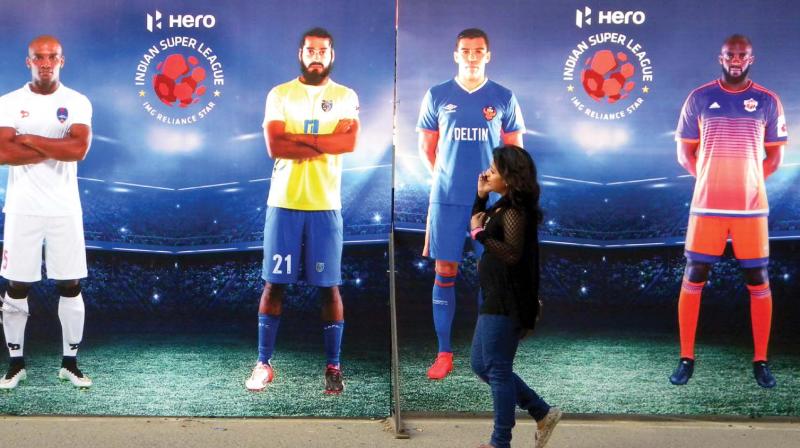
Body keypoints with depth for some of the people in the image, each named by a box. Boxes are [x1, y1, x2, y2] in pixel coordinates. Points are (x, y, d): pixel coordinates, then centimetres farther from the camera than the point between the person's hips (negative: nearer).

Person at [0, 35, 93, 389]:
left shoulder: (77, 103, 0)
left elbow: (79, 149, -17)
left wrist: (29, 140, -13)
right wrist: (56, 148, -15)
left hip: (64, 209, 0)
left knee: (70, 287, 5)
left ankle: (70, 361, 18)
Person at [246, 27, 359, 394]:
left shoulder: (346, 96, 6)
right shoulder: (279, 94, 5)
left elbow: (350, 140, -12)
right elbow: (274, 146, -8)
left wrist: (298, 139, -10)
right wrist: (324, 145, -10)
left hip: (325, 205, 0)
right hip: (283, 203, 0)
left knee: (329, 286, 3)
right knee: (274, 283, 4)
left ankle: (333, 366, 11)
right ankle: (264, 363, 13)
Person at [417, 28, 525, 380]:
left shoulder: (503, 98, 3)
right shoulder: (437, 96, 4)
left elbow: (515, 149, 10)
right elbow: (426, 147, 11)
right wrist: (444, 177, 8)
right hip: (447, 199, 0)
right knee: (444, 272, 2)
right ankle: (444, 352, 10)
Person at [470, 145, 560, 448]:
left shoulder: (515, 210, -17)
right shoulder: (502, 206, 12)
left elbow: (512, 253, -27)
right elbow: (477, 226, 23)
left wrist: (480, 232, -22)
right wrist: (480, 196, 11)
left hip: (506, 303, -11)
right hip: (496, 300, 11)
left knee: (497, 370, -3)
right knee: (481, 366, 16)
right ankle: (543, 413, 21)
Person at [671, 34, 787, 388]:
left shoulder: (768, 102, 4)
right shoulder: (699, 98, 3)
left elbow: (774, 157, 10)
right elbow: (684, 153, 8)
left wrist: (747, 182, 4)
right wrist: (711, 181, 3)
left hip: (752, 206, 0)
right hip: (707, 205, 0)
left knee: (758, 282, 3)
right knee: (693, 278, 0)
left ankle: (761, 361, 13)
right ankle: (686, 358, 10)